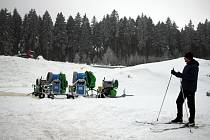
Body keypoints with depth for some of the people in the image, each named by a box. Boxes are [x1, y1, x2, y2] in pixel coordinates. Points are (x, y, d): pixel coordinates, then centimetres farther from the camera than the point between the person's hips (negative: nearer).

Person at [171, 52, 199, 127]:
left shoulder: (194, 67, -14)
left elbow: (192, 77, -26)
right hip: (184, 88, 9)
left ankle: (192, 121, 8)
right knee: (179, 101, 11)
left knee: (191, 104, -1)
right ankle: (179, 118, 23)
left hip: (190, 89, -9)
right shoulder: (187, 65, 14)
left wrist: (181, 75, -29)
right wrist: (176, 73, 14)